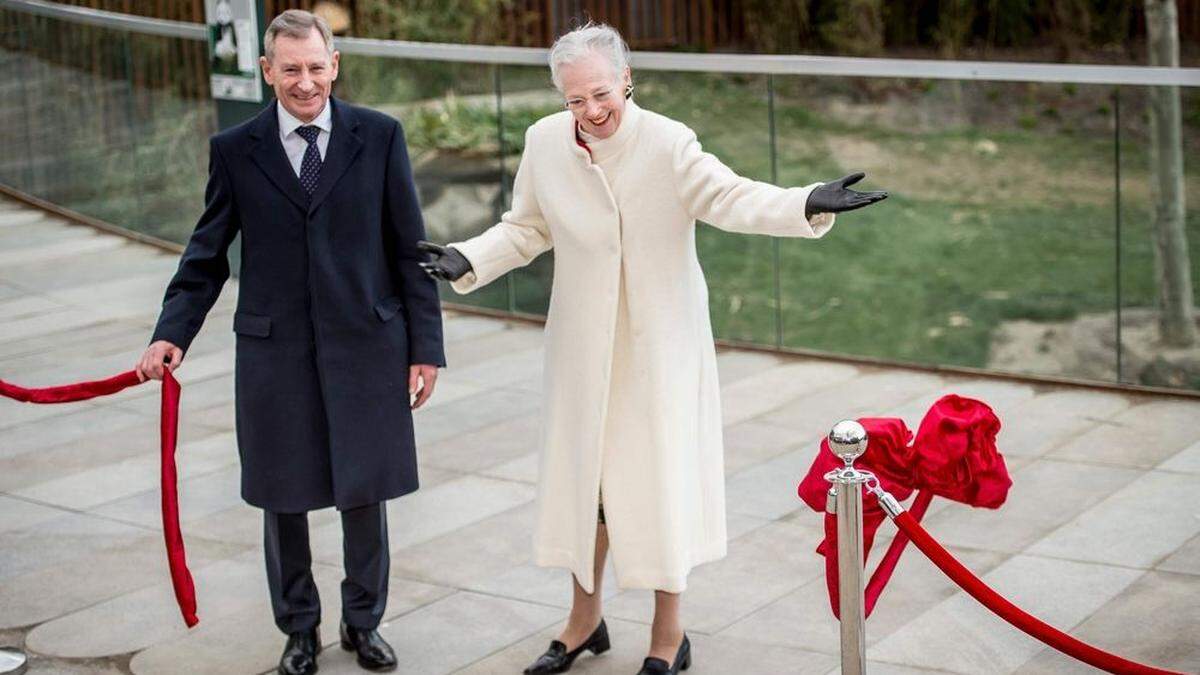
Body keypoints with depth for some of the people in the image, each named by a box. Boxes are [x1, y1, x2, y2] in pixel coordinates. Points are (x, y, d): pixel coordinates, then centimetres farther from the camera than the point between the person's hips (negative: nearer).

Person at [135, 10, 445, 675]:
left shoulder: (379, 136, 0)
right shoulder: (235, 150, 1)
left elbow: (409, 248, 2)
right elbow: (207, 254, 4)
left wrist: (425, 345, -1)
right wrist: (172, 333, -10)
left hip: (366, 345, 0)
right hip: (275, 351, 1)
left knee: (365, 491, 7)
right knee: (283, 496, 10)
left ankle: (363, 620, 28)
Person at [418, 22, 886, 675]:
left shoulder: (668, 142, -16)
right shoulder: (545, 142, -4)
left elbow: (731, 198, -25)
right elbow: (525, 228, 7)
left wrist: (808, 204, -42)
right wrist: (468, 260, -10)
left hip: (659, 342, -4)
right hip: (585, 345, 4)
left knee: (660, 474, 5)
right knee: (583, 471, 14)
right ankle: (585, 617, 35)